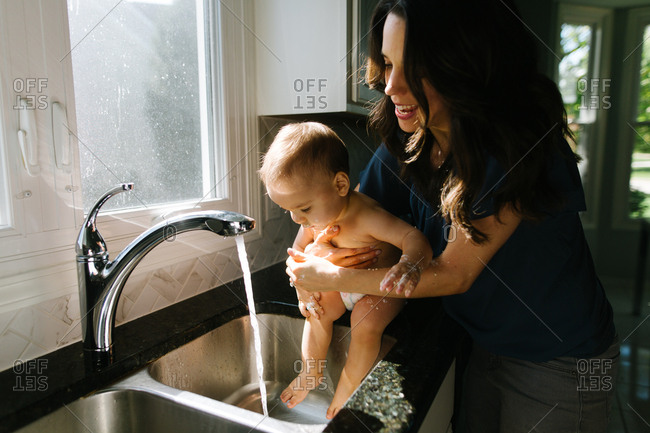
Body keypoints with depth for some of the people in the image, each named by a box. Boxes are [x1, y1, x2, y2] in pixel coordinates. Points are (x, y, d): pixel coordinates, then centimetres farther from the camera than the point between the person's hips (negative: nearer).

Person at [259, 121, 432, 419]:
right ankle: (311, 372, 14)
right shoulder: (314, 219, -16)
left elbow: (414, 237, -45)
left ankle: (348, 388, -4)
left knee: (366, 321, -27)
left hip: (381, 288, -6)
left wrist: (409, 264, -67)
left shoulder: (366, 217, -39)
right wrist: (303, 287, -9)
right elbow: (299, 250, 2)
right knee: (317, 310, -9)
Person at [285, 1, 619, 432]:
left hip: (560, 362, -5)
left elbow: (453, 275, -26)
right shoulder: (405, 147, -10)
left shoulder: (519, 146, -29)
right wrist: (322, 250, -20)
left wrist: (333, 278, -21)